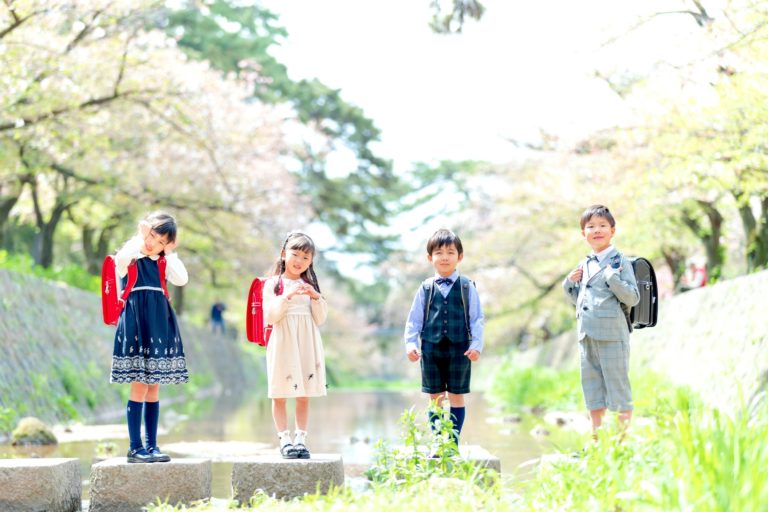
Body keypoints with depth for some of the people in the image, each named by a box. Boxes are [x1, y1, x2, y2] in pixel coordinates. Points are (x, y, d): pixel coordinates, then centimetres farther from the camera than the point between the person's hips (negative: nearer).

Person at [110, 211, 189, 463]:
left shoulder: (161, 262, 15)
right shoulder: (129, 255, -1)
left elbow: (182, 279, 0)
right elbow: (121, 259, -27)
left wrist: (169, 252, 2)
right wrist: (140, 238, -14)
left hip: (159, 325, 6)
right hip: (136, 324, -6)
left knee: (153, 388, 7)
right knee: (140, 386, -10)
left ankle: (151, 445, 12)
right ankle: (135, 447, -5)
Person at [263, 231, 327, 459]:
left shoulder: (310, 285, 13)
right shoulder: (273, 284, 2)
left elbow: (320, 319, 9)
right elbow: (270, 316, -8)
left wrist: (316, 298, -6)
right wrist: (287, 297, -18)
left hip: (306, 344, 3)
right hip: (283, 344, -3)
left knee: (304, 395, 4)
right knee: (280, 395, -2)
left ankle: (300, 439, 9)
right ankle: (284, 440, 3)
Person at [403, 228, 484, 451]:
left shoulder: (467, 287, 1)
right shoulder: (426, 289, 4)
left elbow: (477, 319, 2)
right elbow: (414, 320, 7)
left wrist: (476, 345, -7)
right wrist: (411, 344, -3)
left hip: (459, 349, -1)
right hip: (431, 349, 1)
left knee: (456, 397, 4)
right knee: (435, 398, 6)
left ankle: (453, 442, 12)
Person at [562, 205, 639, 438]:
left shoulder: (619, 261, -5)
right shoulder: (583, 266, 15)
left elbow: (633, 298, -12)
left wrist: (612, 277, -21)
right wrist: (569, 283, 8)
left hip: (611, 335, -7)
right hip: (587, 335, 7)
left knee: (618, 389, -1)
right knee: (592, 393, 13)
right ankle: (596, 441, 21)